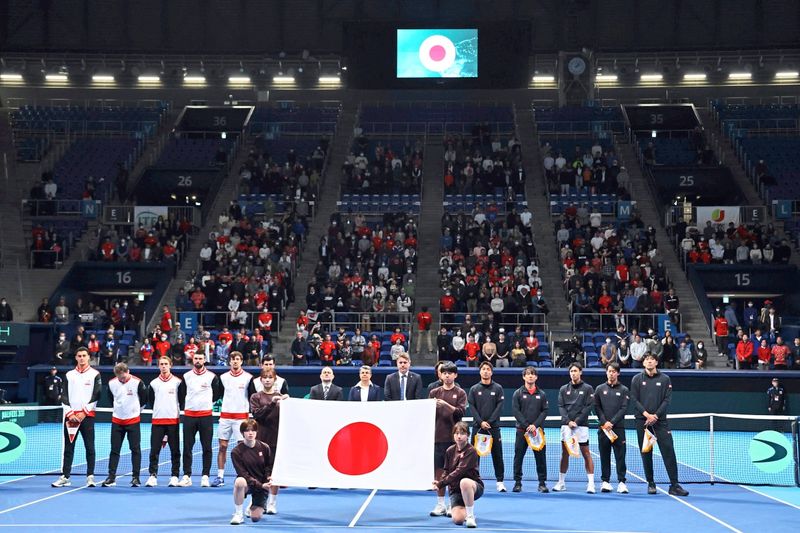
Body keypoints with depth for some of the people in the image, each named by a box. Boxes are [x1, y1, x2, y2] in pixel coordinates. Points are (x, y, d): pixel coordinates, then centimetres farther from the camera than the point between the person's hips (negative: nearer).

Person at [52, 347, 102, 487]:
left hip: (87, 415, -3)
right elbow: (64, 396, 9)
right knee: (68, 447, 3)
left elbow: (96, 396, -3)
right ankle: (65, 477, 6)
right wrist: (70, 412, -4)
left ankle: (90, 476, 0)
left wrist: (84, 412, -10)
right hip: (70, 416, 3)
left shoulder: (95, 374, 4)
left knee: (89, 447, -3)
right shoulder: (69, 375, 13)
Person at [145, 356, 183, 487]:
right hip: (157, 421, 2)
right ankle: (153, 475, 1)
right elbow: (150, 401, 16)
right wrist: (158, 410, 9)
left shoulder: (178, 382, 3)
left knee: (175, 450, 1)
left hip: (173, 421, -2)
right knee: (154, 450, -3)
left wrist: (176, 411, 2)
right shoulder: (154, 383, 9)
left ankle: (174, 476, 6)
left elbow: (182, 400, 5)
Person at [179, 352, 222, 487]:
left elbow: (217, 394, 12)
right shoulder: (186, 376, 7)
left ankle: (205, 476, 4)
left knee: (207, 448, 0)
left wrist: (208, 402, 9)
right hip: (189, 415, 2)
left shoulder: (212, 377, 1)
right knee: (187, 447, 1)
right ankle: (186, 476, 5)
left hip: (206, 416, -2)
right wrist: (189, 404, 11)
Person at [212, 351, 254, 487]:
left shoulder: (248, 377, 0)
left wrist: (251, 411, -2)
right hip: (225, 415, 3)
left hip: (241, 416, -3)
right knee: (222, 446, 2)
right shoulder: (223, 377, 9)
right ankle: (220, 477, 7)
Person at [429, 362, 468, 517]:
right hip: (437, 437, 2)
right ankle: (440, 505, 11)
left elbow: (461, 412, -8)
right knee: (438, 471, 4)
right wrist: (433, 406, -12)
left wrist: (446, 404, -21)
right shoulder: (434, 393, 11)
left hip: (453, 437, -2)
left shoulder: (460, 393, 4)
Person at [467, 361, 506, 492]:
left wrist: (489, 422, -12)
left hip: (494, 426, -1)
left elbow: (499, 407, -2)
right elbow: (472, 407, 1)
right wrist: (481, 422, -12)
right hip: (477, 426, 1)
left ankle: (500, 481, 4)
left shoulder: (497, 388, 4)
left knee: (497, 455, 0)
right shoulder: (474, 389, 7)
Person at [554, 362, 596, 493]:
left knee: (586, 454, -3)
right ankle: (561, 482, 11)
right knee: (565, 454, 5)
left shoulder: (587, 389, 3)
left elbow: (589, 407, -4)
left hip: (582, 426, -3)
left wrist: (577, 421, -12)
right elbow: (561, 406, 6)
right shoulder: (563, 389, 12)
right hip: (566, 425, 3)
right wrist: (568, 421, -9)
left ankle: (591, 483, -4)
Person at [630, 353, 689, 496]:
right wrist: (646, 414, -12)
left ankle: (674, 485, -9)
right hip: (642, 421, 1)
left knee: (668, 451, -9)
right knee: (646, 453, 3)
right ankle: (651, 484, 13)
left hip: (660, 420, -1)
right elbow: (634, 400, 1)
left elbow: (667, 400, 1)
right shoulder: (637, 379, 7)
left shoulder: (665, 379, 7)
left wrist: (655, 415, -11)